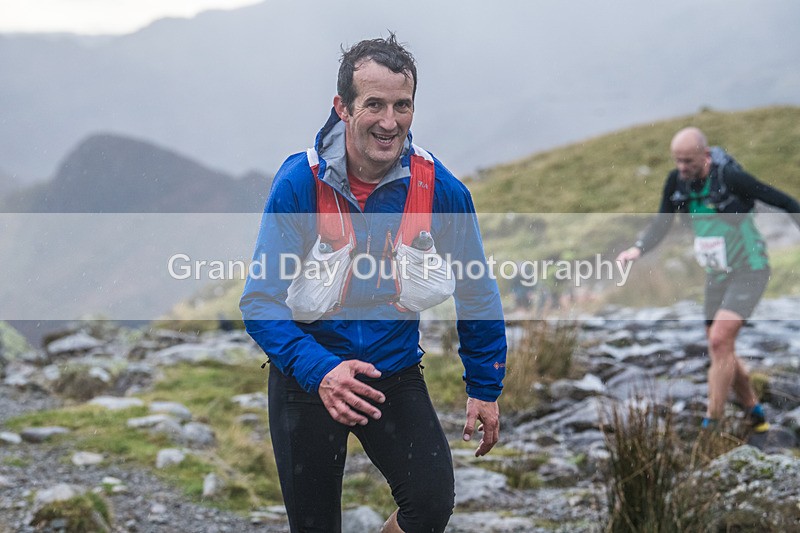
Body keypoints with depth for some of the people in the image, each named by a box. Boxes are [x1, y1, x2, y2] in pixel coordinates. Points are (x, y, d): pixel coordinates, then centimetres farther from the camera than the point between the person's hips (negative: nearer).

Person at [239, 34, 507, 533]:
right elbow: (261, 300, -20)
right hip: (306, 378, -1)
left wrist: (485, 389, 3)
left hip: (396, 373, 1)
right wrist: (318, 370, -36)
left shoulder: (440, 187, -13)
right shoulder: (300, 183, -19)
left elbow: (476, 294, 2)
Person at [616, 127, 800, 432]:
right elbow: (661, 224, 4)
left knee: (720, 341, -20)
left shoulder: (730, 177, -23)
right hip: (716, 276, 7)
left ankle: (711, 423, -14)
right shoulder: (677, 181, -4)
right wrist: (638, 249, -14)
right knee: (722, 352, 9)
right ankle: (754, 413, 29)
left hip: (749, 272, -7)